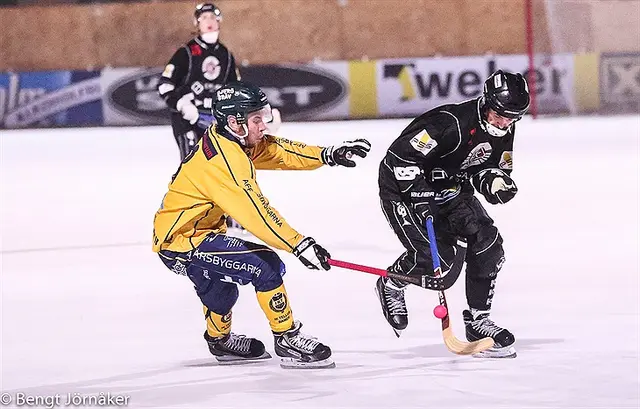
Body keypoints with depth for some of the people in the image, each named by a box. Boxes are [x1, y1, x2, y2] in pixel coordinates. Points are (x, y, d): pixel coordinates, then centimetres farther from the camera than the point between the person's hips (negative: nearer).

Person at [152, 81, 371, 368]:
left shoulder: (233, 140, 3)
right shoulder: (223, 160, -26)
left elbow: (277, 151, 6)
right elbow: (255, 212, -31)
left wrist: (328, 155, -6)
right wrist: (300, 245, -32)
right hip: (182, 241, -11)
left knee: (219, 282, 35)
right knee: (266, 266, -18)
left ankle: (219, 340, 58)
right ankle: (287, 341, -10)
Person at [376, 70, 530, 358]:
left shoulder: (503, 132, -6)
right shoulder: (451, 123, -31)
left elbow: (485, 168, 7)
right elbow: (400, 155, -31)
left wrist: (495, 180, -18)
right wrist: (420, 197, -33)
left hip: (449, 188, 8)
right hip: (404, 186, -8)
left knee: (487, 243, -7)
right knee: (436, 255, -22)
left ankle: (478, 320, 5)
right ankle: (391, 284, 10)